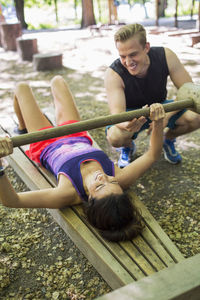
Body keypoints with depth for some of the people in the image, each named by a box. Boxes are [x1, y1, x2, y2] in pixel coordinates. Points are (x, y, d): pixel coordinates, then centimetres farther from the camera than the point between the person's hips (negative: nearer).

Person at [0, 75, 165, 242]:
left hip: (46, 147, -3)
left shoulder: (70, 194, -48)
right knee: (57, 80, 19)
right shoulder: (120, 180, -38)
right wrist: (158, 123, -38)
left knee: (22, 87, 12)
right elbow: (152, 155, -26)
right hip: (78, 138, 4)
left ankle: (22, 130, 48)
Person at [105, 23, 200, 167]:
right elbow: (117, 115, -35)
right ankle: (128, 146, 6)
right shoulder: (113, 74, -28)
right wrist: (126, 125, -61)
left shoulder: (165, 56, -22)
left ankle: (168, 140, 9)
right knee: (115, 137, -35)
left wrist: (167, 114, -36)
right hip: (131, 114, -2)